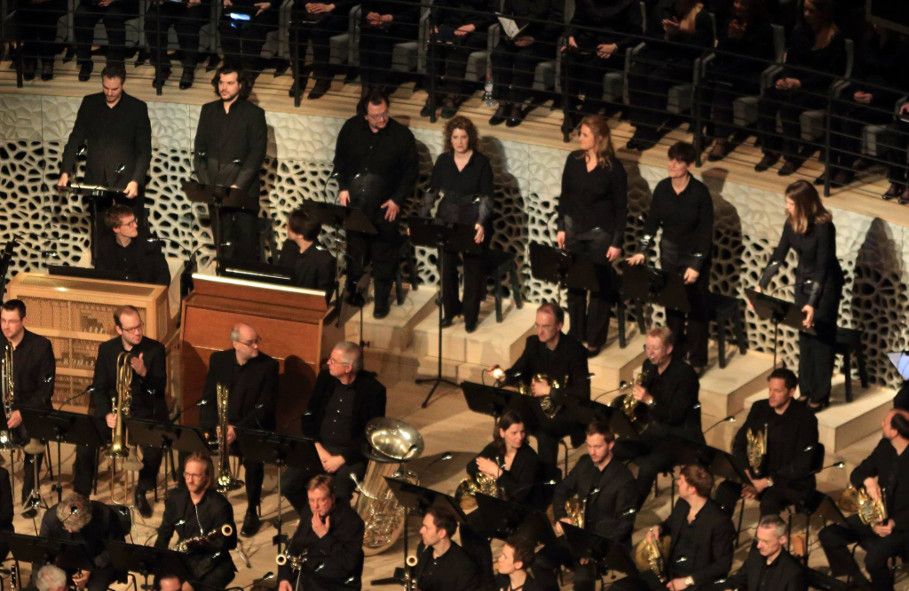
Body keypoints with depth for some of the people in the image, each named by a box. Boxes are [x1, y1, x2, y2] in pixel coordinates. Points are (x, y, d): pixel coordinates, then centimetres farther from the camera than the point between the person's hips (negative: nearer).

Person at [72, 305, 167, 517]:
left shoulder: (155, 349, -3)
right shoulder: (106, 349, 3)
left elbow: (160, 388, -7)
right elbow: (98, 388, 2)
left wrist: (144, 373, -28)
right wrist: (106, 414, -15)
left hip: (145, 412, -2)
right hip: (111, 409, 2)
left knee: (153, 450, -29)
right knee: (85, 444, -22)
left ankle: (141, 491, 0)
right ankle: (80, 496, -4)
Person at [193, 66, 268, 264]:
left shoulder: (254, 113, -1)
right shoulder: (208, 110, 12)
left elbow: (257, 153, -7)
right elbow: (200, 149, 12)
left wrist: (238, 185, -15)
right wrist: (205, 183, -1)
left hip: (243, 190, -4)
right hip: (215, 188, 4)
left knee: (246, 246, -3)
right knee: (222, 243, 5)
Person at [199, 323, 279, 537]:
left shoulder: (268, 366, -7)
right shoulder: (218, 360, 2)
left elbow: (265, 407, -11)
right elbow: (208, 398, 2)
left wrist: (238, 429, -21)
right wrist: (216, 425, -16)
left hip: (252, 428, -3)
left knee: (253, 459, -32)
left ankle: (252, 511, -11)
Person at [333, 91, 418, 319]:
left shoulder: (402, 135, -9)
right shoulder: (351, 128, -2)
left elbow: (410, 172, -2)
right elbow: (340, 159, 11)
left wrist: (397, 200, -9)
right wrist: (343, 187, 2)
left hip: (385, 206, -2)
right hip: (354, 202, 2)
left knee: (383, 255, 0)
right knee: (354, 248, 13)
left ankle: (382, 300, 10)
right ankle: (351, 288, 31)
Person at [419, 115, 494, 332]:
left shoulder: (481, 162, -9)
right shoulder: (443, 161, 2)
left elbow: (486, 197, -12)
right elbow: (432, 191, 7)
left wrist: (481, 223, -27)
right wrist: (421, 218, -2)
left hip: (473, 223, -3)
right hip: (447, 220, 3)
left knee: (473, 269, 3)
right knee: (447, 266, 7)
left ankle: (470, 315, 15)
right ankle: (450, 310, 25)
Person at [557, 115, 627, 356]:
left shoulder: (613, 168, -14)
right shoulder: (573, 160, -1)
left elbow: (621, 207, -9)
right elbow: (565, 196, 8)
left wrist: (617, 243, -10)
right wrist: (561, 227, 5)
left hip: (600, 234, -4)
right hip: (574, 230, 4)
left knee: (600, 288, 4)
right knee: (574, 284, 12)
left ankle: (594, 340, 16)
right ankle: (575, 334, 26)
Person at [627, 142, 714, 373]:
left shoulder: (700, 192, -18)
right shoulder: (662, 188, -5)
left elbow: (706, 231, -15)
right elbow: (652, 221, 4)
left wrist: (696, 265, -18)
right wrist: (642, 251, -5)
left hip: (695, 255, -4)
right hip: (670, 254, 4)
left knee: (695, 308, 3)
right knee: (672, 305, 11)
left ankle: (697, 360, 14)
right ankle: (675, 353, 25)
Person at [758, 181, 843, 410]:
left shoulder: (823, 227, -27)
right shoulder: (792, 223, -7)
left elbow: (823, 266, -28)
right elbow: (778, 255, 0)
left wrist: (813, 304, -32)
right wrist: (761, 285, -8)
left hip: (826, 285, -7)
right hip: (803, 282, 7)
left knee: (821, 337, 0)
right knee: (804, 334, 13)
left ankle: (820, 396, 9)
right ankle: (806, 389, 24)